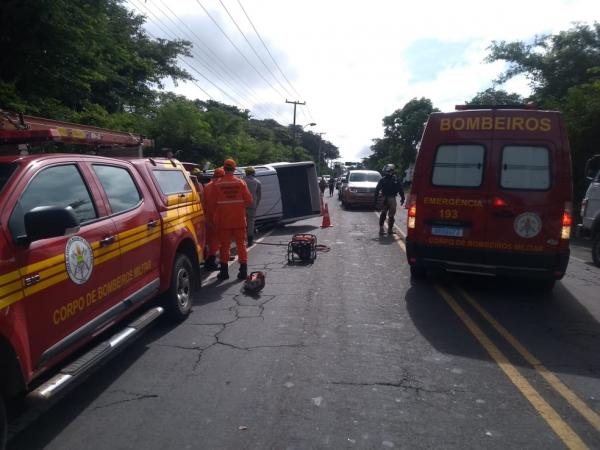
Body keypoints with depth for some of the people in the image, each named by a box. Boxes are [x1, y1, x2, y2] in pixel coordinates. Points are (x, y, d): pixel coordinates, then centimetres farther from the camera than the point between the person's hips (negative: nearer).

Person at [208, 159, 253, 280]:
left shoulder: (217, 184, -7)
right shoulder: (241, 183, -4)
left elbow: (212, 204, -5)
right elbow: (249, 200, -4)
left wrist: (216, 213, 12)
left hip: (223, 221, -1)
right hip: (239, 220, 1)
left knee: (224, 245, 8)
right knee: (241, 244, 9)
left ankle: (224, 271, 12)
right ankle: (243, 271, 9)